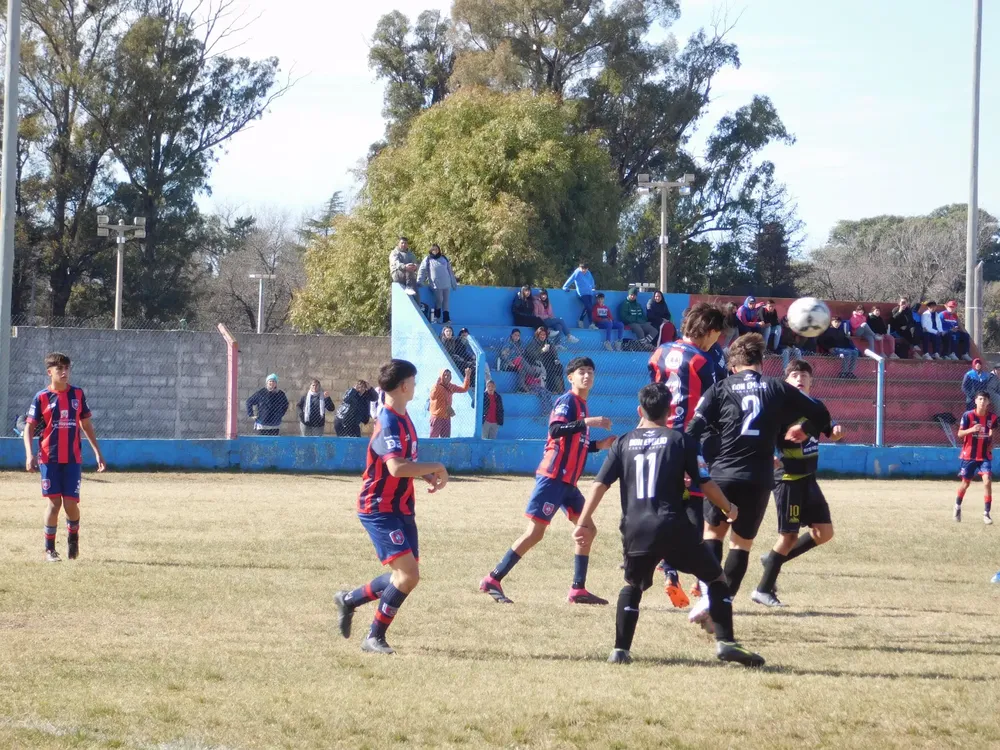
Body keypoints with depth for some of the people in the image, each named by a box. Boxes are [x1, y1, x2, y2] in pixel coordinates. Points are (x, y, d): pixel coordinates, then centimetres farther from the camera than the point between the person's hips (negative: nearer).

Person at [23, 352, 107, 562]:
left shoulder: (77, 394, 7)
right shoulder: (42, 397, -2)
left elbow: (86, 424, 16)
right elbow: (29, 428, -1)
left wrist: (97, 452, 14)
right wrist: (30, 454, -15)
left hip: (73, 458, 2)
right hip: (49, 458, -2)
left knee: (70, 503, -3)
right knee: (54, 502, -6)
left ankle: (73, 537, 26)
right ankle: (49, 549, 6)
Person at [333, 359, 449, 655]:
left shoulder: (403, 419, 11)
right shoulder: (389, 424, -21)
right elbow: (397, 467, -36)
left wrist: (426, 475, 8)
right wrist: (435, 468, -24)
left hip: (401, 508, 10)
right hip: (380, 509, -10)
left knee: (405, 576, 12)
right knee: (408, 573, -17)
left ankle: (349, 600, 31)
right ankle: (375, 638, -6)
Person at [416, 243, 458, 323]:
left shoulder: (444, 259, 15)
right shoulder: (427, 260, 5)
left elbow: (450, 272, 19)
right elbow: (422, 271, 1)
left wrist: (454, 283, 18)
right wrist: (419, 282, -11)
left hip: (446, 285, 3)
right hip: (436, 285, -3)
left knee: (446, 301, -1)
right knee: (439, 300, -11)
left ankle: (446, 318, -2)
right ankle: (436, 317, 2)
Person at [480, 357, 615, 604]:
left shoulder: (582, 406, 18)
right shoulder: (567, 401, -9)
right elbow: (555, 430, -27)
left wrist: (600, 445, 14)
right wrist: (587, 422, -32)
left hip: (567, 481, 9)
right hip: (552, 477, -9)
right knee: (535, 532, -10)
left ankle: (578, 590, 8)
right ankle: (492, 580, -6)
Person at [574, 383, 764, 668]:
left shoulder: (623, 443, 12)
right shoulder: (681, 440, 5)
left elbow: (600, 484, 7)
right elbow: (706, 485, 4)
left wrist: (585, 521, 13)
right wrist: (729, 509, 21)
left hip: (636, 530, 3)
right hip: (675, 527, -3)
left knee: (632, 585, 26)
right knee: (716, 577, 12)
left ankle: (621, 650, 17)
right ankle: (725, 642, -1)